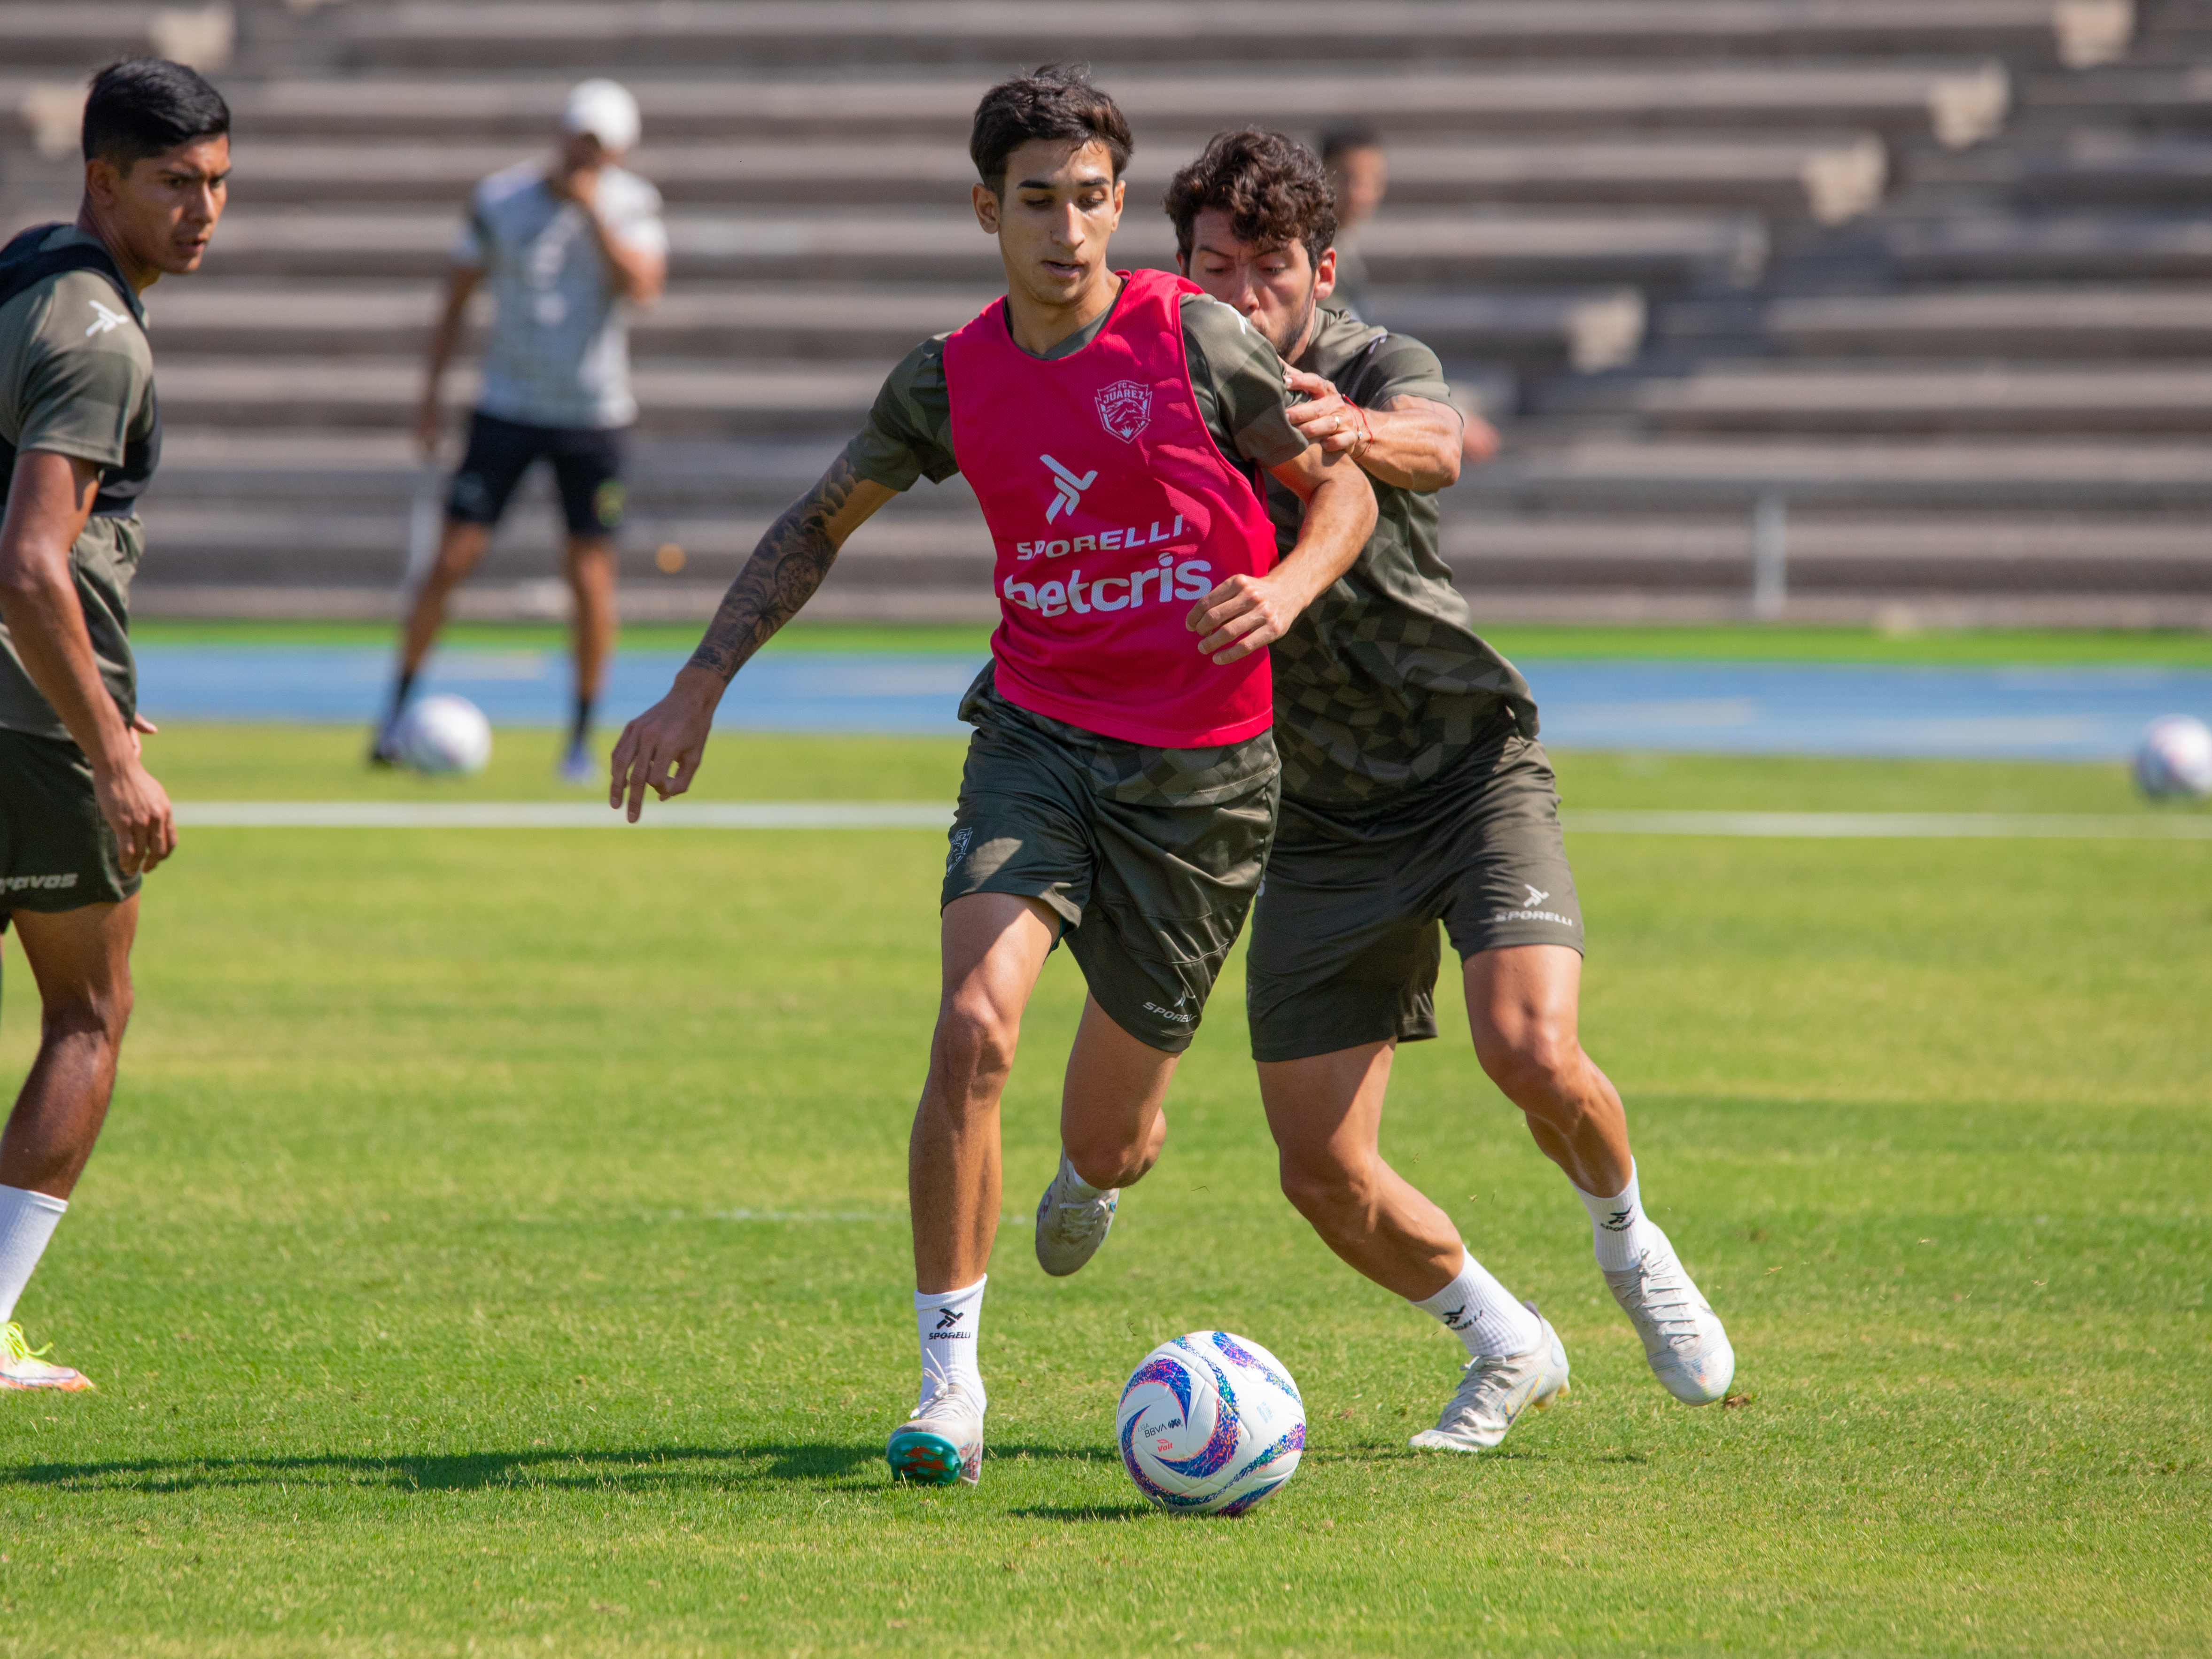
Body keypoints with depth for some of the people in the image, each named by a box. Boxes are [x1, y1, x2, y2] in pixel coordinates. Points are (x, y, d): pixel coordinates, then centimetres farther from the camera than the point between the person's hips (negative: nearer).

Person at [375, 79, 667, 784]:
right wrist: (431, 394, 3)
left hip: (594, 415, 0)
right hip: (507, 408, 0)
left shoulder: (632, 205, -2)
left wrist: (593, 210, -22)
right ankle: (397, 711, 6)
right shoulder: (500, 201, -3)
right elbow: (457, 297, 6)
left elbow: (642, 287, -19)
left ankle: (583, 738, 10)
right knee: (453, 557, -6)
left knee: (591, 573, -2)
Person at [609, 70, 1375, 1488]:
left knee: (1109, 1141, 8)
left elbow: (1346, 488, 1)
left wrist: (1287, 589, -21)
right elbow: (821, 523, 15)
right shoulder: (951, 382, 1)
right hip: (1037, 735, 2)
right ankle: (951, 1383, -16)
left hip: (1200, 772, -2)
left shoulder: (1196, 337, -9)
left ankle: (1098, 1168, 51)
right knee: (975, 1028, -25)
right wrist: (699, 690, 8)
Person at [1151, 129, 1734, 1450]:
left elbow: (1436, 448, -39)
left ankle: (1631, 1243, 8)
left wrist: (1352, 431, -60)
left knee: (1533, 1051, -26)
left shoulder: (1379, 370, -13)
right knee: (1323, 1175, -6)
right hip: (1321, 827, 4)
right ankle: (1510, 1351, 22)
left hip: (1473, 767, -3)